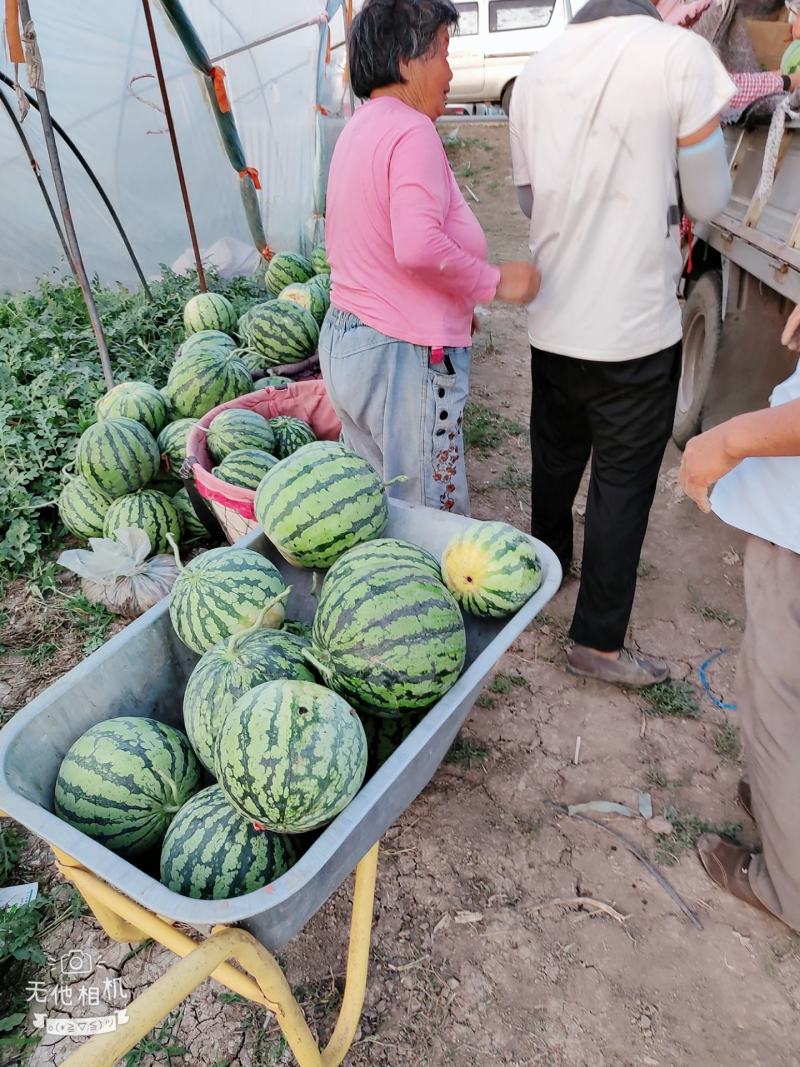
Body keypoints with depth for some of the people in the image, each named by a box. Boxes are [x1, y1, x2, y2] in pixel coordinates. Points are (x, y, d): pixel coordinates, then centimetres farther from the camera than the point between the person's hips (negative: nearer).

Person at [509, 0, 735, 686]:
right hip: (635, 324, -5)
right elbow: (708, 200, -6)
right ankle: (599, 641, 14)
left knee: (555, 459, 21)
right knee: (624, 482, 4)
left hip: (553, 318, 6)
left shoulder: (536, 71, 6)